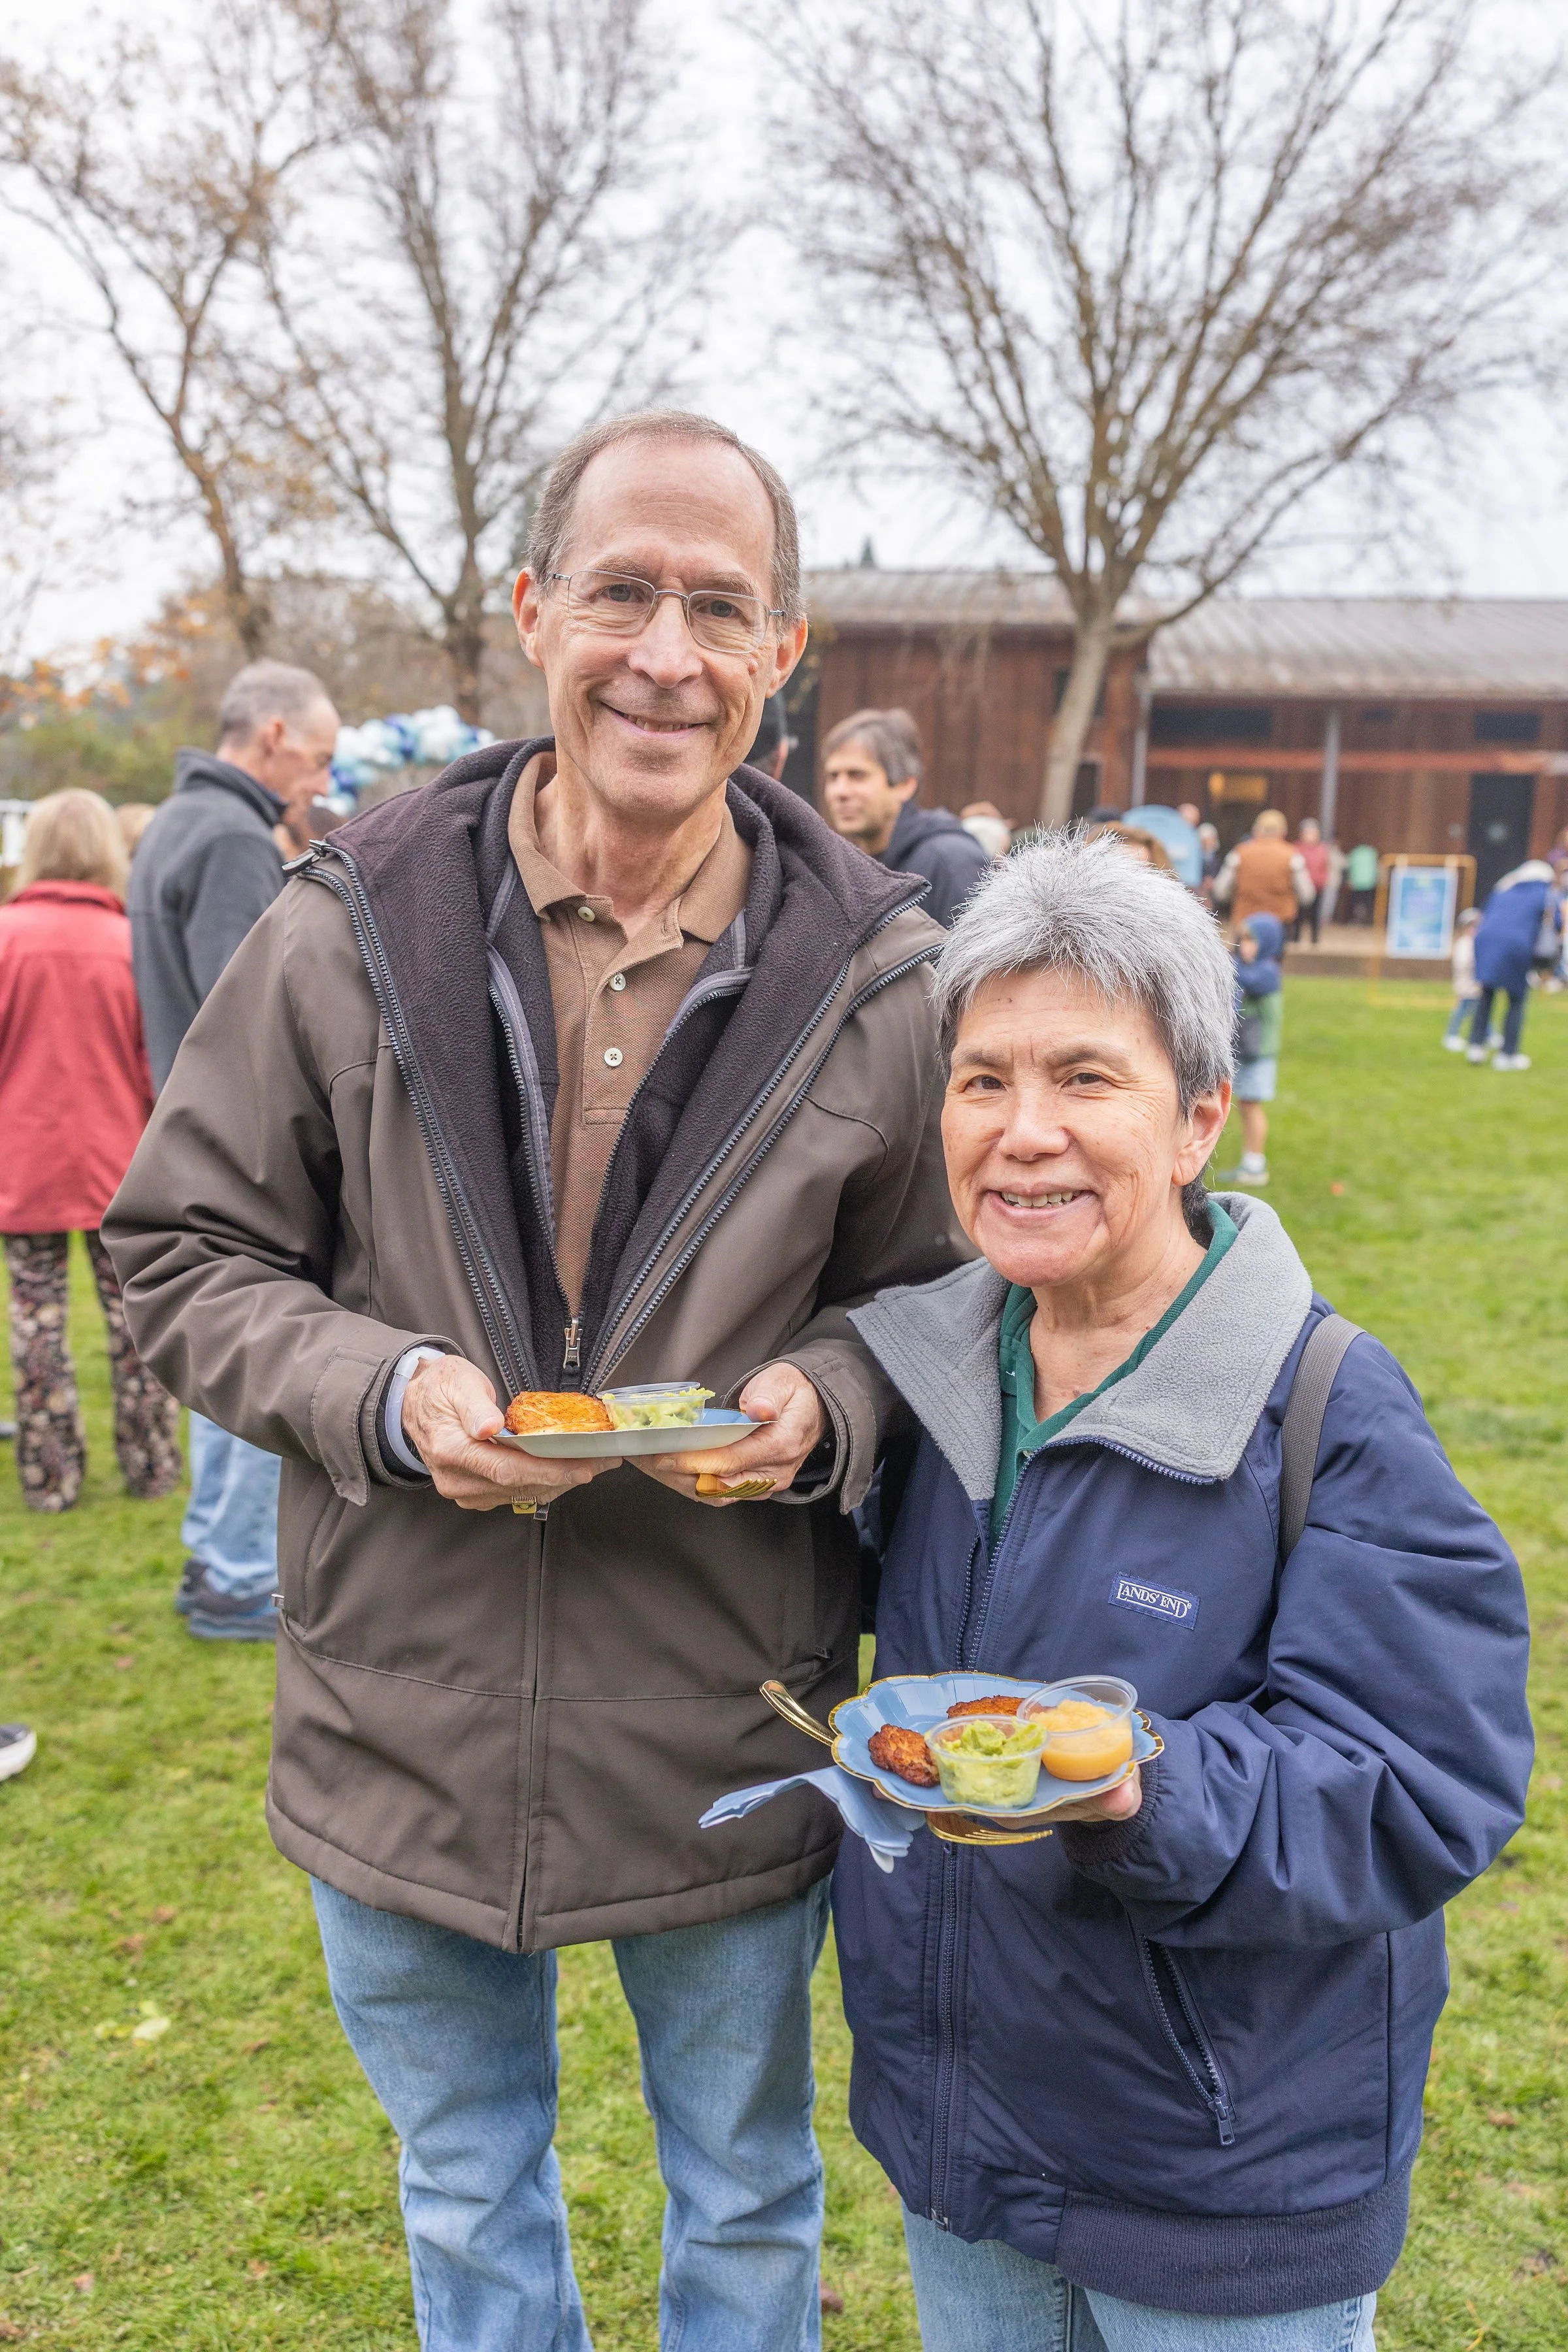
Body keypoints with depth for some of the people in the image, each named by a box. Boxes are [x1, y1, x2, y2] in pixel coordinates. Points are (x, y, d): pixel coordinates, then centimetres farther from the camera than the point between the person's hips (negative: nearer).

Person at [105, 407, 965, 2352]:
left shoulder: (871, 976, -9)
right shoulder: (351, 929, -10)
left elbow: (936, 1305, 3)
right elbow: (183, 1258, -2)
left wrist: (821, 1406, -19)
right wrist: (384, 1393, -20)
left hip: (729, 1746, 0)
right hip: (404, 1734, 1)